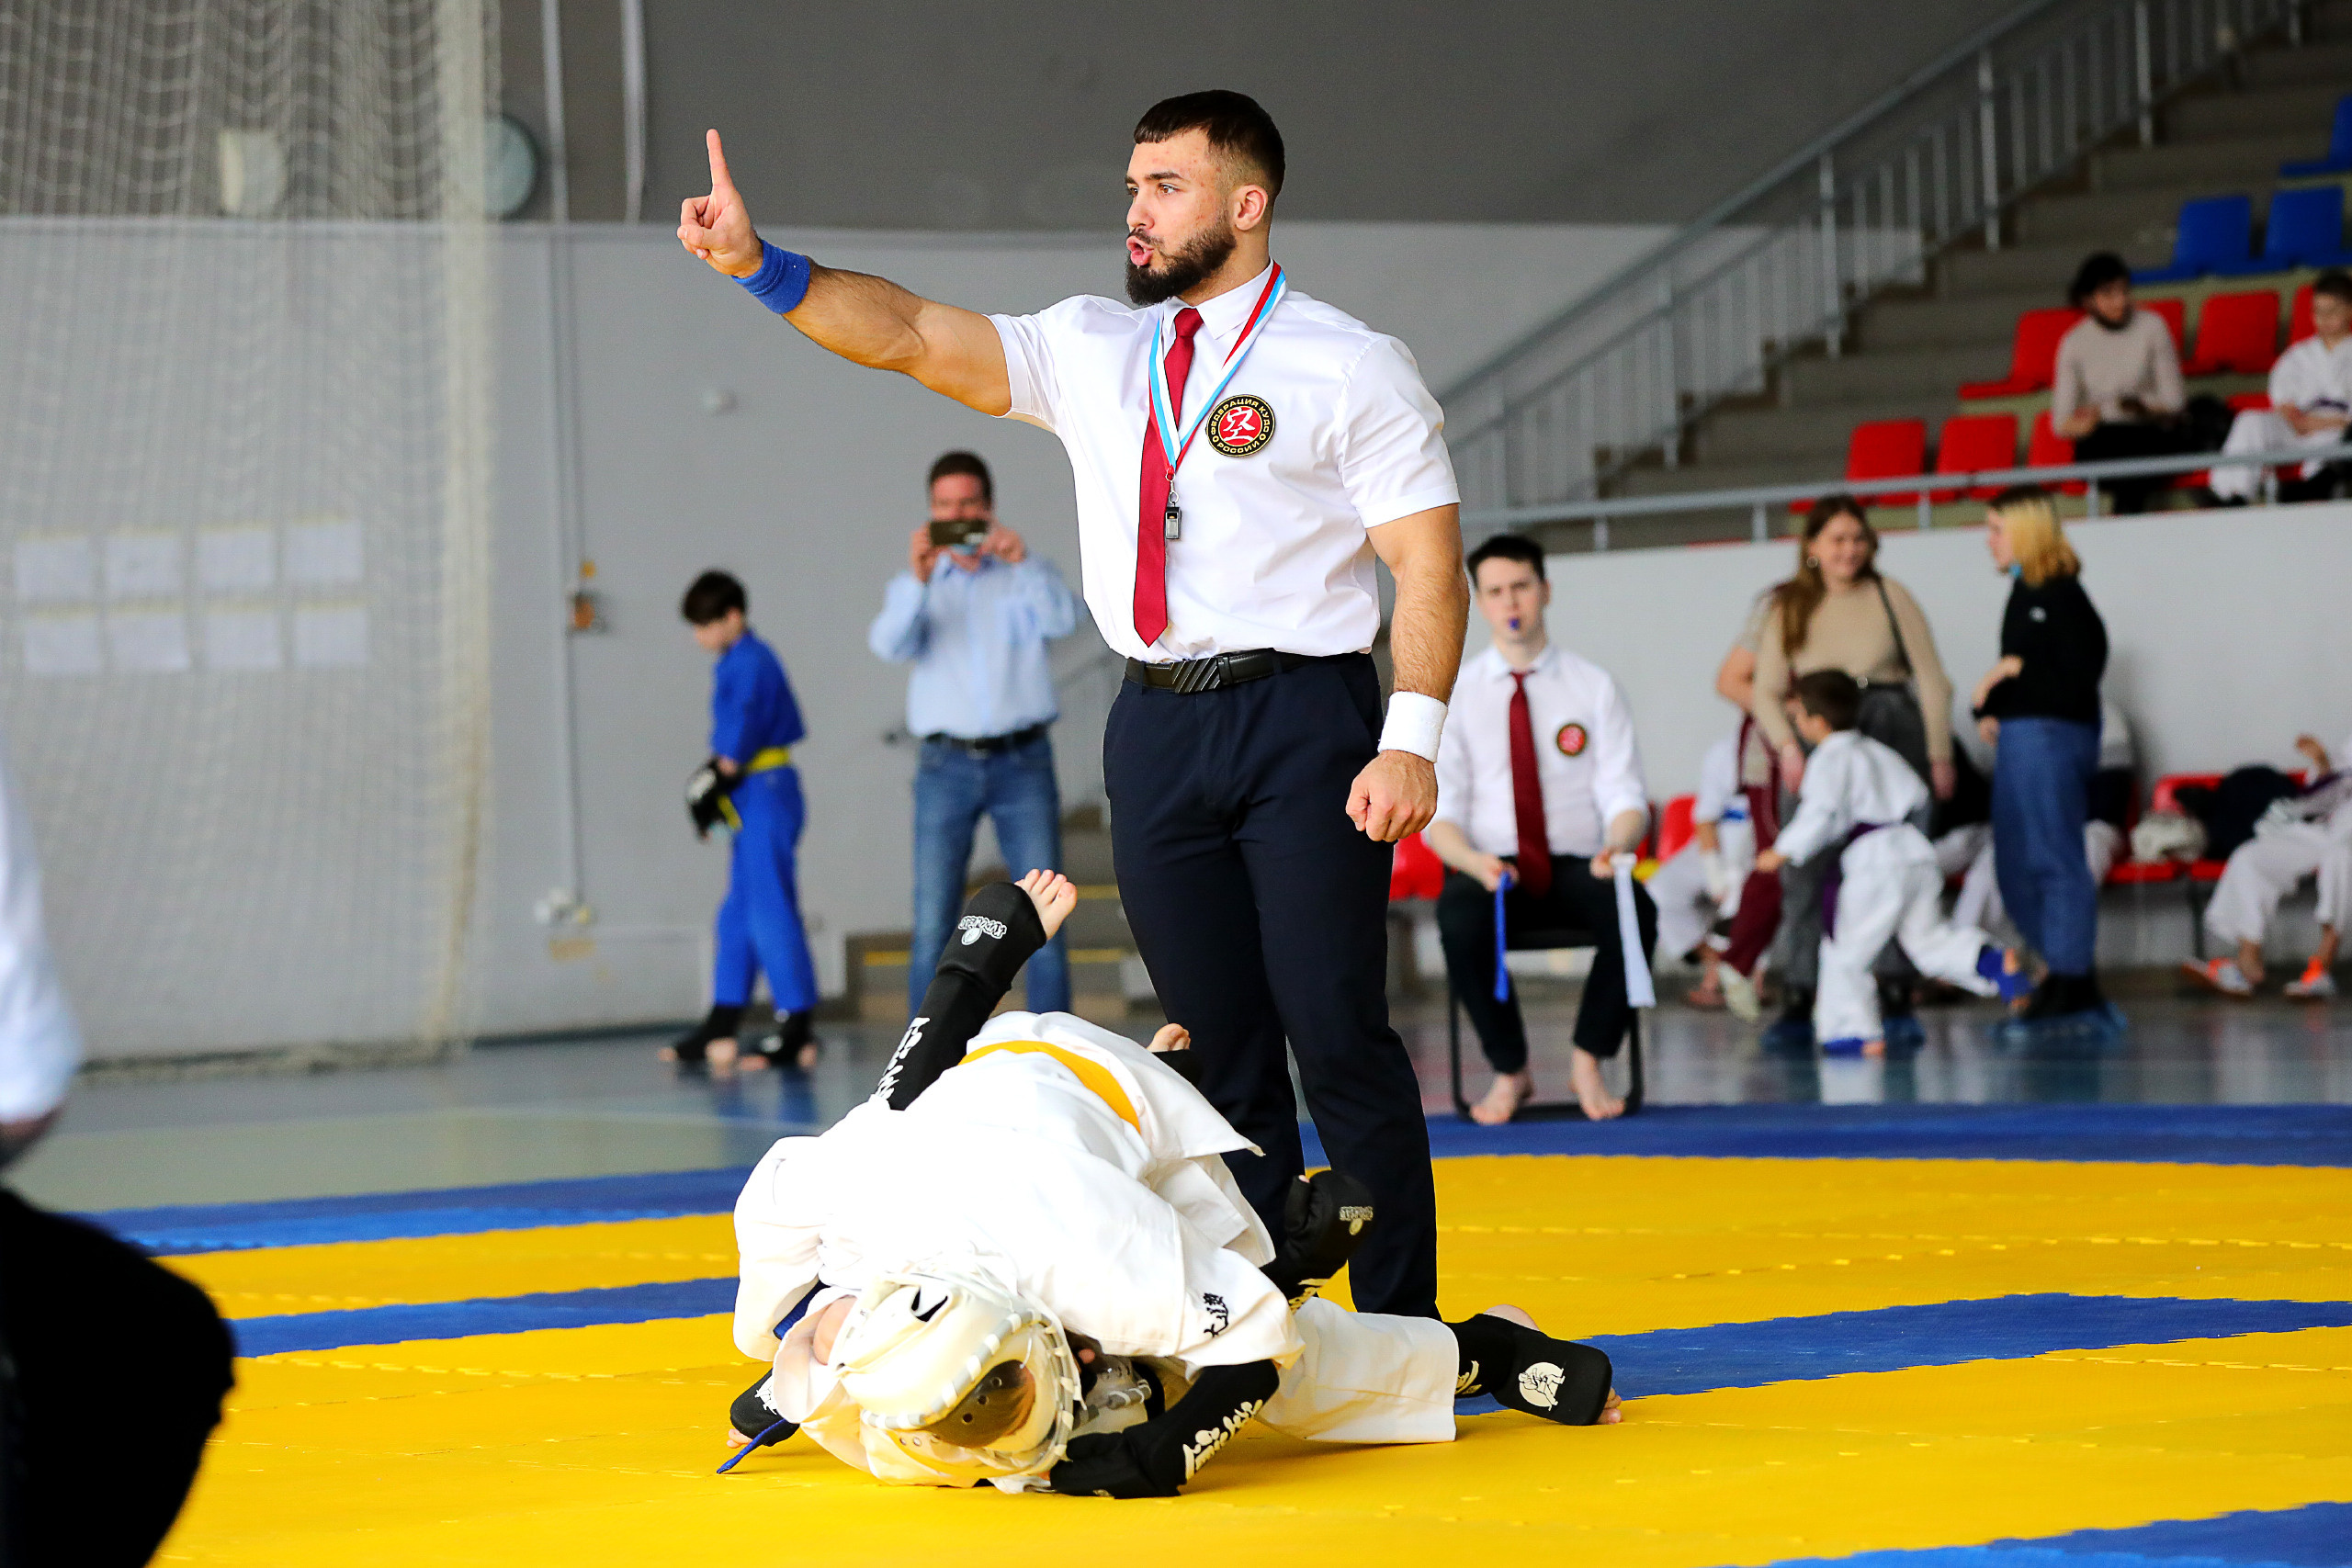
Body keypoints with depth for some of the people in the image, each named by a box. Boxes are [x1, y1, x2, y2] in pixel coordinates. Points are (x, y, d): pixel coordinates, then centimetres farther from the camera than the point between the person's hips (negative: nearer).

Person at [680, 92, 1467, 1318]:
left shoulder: (1348, 368, -1)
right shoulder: (1092, 354, 13)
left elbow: (1429, 559, -5)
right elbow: (907, 335, 5)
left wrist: (1412, 741, -16)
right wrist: (758, 264, -9)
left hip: (1302, 721, -5)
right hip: (1158, 726, 5)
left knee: (1336, 1036, -8)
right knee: (1218, 1053, 7)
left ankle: (1398, 1340, -2)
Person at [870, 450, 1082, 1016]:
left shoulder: (1025, 575, 11)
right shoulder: (915, 586, 12)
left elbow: (1064, 619, -10)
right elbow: (890, 644, -8)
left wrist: (1023, 561, -27)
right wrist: (917, 580, -27)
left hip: (1023, 762, 0)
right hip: (947, 764, 0)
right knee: (932, 924, -6)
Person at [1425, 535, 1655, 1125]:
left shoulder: (1594, 688, 6)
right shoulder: (1456, 694, 6)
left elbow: (1625, 797, 1)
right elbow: (1439, 814, 0)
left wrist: (1617, 844, -24)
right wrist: (1473, 861, -23)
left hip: (1578, 868, 0)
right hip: (1491, 870, 0)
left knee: (1635, 913, -34)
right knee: (1460, 919, -36)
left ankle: (1588, 1063, -12)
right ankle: (1509, 1072, -13)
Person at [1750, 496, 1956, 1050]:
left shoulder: (1889, 597, 4)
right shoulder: (1789, 609, 7)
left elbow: (1930, 679, 5)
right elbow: (1767, 692, 4)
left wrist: (1939, 754, 0)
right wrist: (1787, 745, -14)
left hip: (1891, 739, 0)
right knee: (1805, 874, -8)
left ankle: (1897, 1001, 8)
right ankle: (1795, 1006, -8)